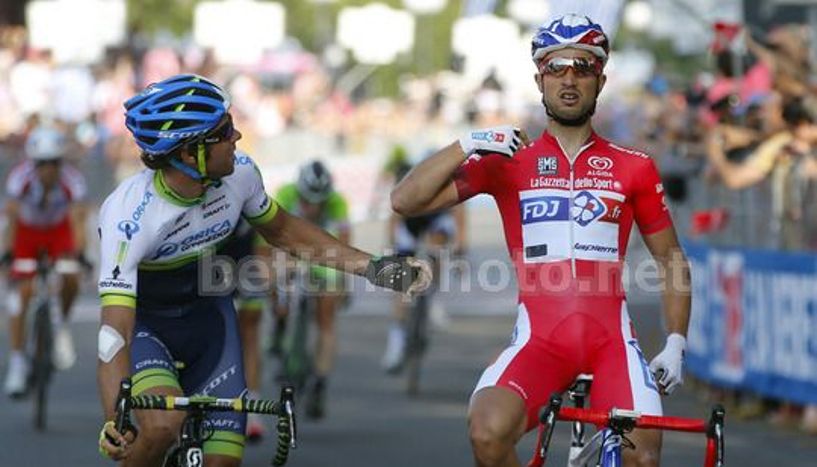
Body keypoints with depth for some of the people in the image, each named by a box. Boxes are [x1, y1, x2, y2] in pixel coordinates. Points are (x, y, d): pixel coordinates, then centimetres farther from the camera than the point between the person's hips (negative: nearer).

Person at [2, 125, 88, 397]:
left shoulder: (72, 181, -31)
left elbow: (78, 219, -39)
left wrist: (79, 252, -55)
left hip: (59, 230, 1)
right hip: (27, 231, -1)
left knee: (71, 280, -21)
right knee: (22, 293, -12)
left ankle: (62, 326, 10)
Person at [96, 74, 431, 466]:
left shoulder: (239, 173, -20)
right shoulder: (129, 215, -35)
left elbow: (281, 231, 3)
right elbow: (115, 329, -40)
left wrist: (373, 268, -3)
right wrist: (115, 422, -54)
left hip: (206, 317, 5)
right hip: (143, 324, -5)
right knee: (164, 424, -33)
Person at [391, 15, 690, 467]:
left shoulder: (633, 168, 9)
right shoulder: (508, 163, 7)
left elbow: (671, 258, 18)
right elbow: (405, 201, 0)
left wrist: (675, 343, 9)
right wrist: (466, 146, -13)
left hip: (610, 339, 1)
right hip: (538, 339, -1)